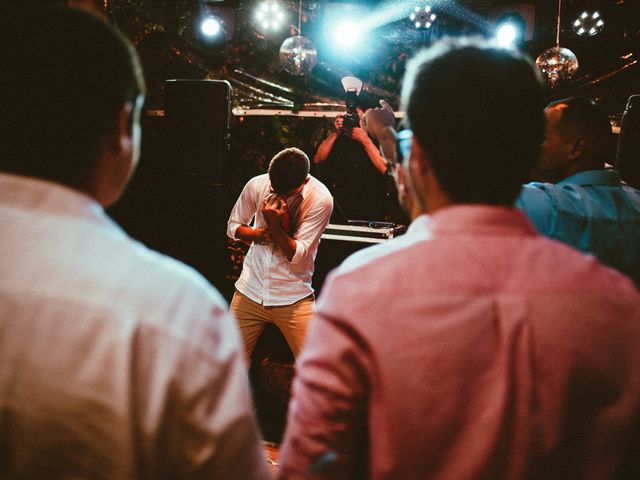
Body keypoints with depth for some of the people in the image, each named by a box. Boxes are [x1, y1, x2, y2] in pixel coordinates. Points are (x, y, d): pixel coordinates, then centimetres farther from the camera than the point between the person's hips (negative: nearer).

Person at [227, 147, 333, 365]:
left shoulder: (321, 199, -15)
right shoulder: (257, 185, -5)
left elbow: (297, 254, -13)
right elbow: (233, 226, 8)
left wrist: (274, 225, -27)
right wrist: (257, 234, -12)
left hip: (293, 298, -3)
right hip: (250, 292, 3)